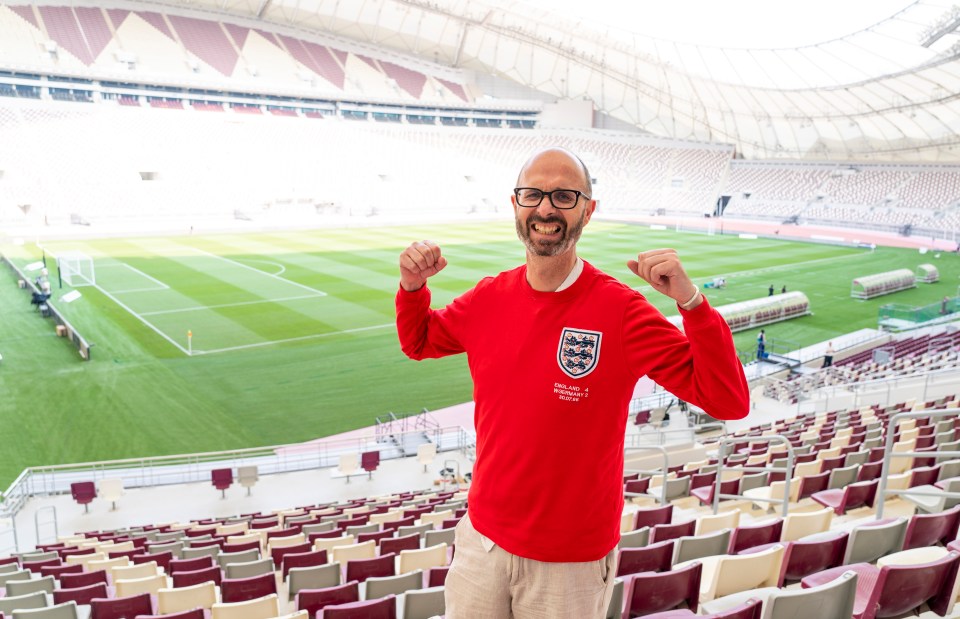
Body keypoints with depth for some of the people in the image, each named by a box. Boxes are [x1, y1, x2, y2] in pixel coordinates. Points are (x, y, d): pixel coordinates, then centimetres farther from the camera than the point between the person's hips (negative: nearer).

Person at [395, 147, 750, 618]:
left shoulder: (621, 310, -17)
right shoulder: (489, 298, -4)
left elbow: (728, 401, -19)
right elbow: (417, 342, 14)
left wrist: (690, 300, -31)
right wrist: (413, 286, -5)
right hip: (482, 537, 4)